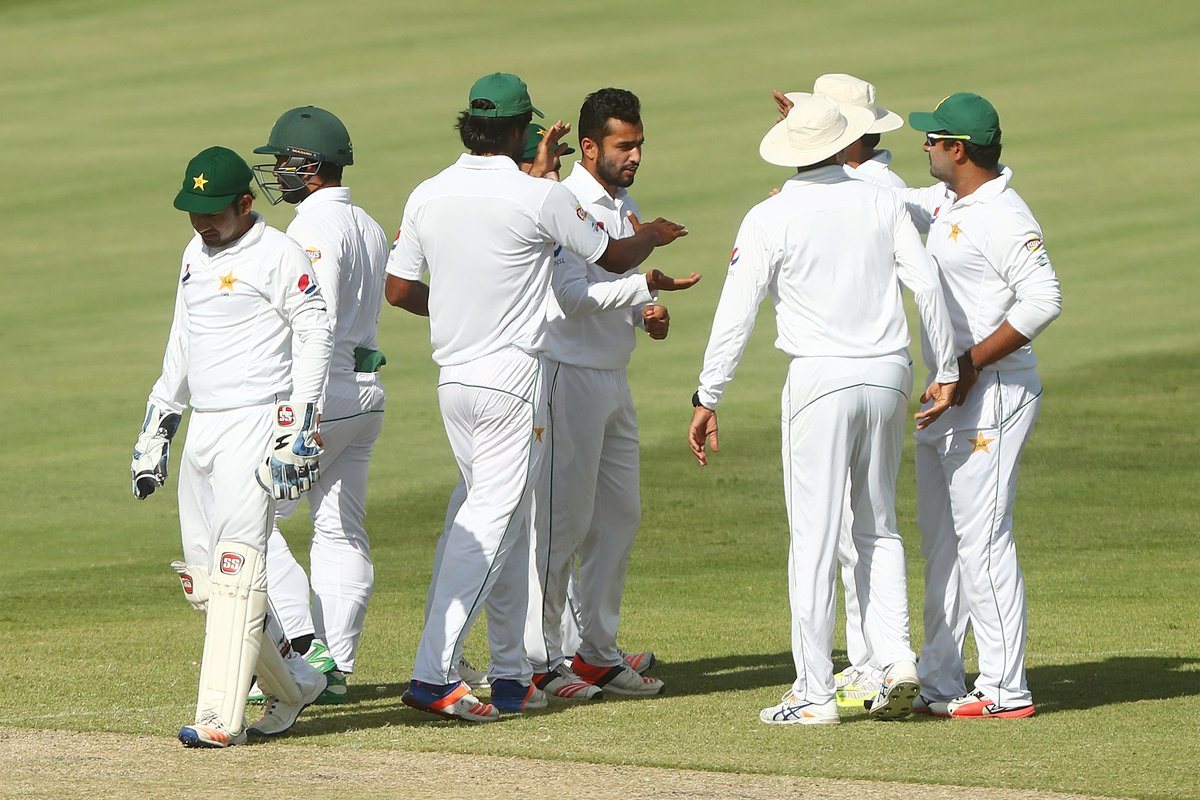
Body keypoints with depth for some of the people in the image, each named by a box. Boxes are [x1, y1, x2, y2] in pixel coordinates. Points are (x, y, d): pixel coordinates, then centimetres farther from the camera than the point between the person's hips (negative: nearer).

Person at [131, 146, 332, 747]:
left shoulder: (278, 255, -7)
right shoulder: (195, 255, 18)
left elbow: (316, 338, -10)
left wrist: (298, 427, -17)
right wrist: (155, 431, 24)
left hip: (256, 424, -8)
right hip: (202, 429, 8)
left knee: (236, 566, -16)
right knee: (202, 579, 6)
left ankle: (222, 718, -21)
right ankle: (292, 685, 20)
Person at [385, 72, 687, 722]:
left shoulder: (426, 197, 3)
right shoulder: (540, 198, -12)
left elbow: (398, 290, 9)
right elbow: (615, 258, 1)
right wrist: (651, 236, 23)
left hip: (452, 377, 6)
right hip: (511, 381, -6)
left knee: (506, 522, 16)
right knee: (491, 522, -8)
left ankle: (511, 675, 19)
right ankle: (432, 674, -18)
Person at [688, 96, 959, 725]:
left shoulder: (770, 218, -4)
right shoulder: (882, 204, 5)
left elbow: (736, 312, -6)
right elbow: (927, 285, 2)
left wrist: (707, 398, -2)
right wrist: (946, 373, 10)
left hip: (820, 377, -4)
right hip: (888, 373, 4)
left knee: (814, 536, -1)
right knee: (878, 526, 17)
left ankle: (814, 692, -2)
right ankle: (896, 656, 2)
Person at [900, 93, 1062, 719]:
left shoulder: (1003, 216, -17)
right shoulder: (944, 204, 12)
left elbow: (1044, 299, -25)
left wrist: (972, 363, -25)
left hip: (994, 392, -10)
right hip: (947, 393, 10)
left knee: (981, 537, -11)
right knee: (940, 541, 13)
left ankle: (1005, 689, -8)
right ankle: (939, 684, 19)